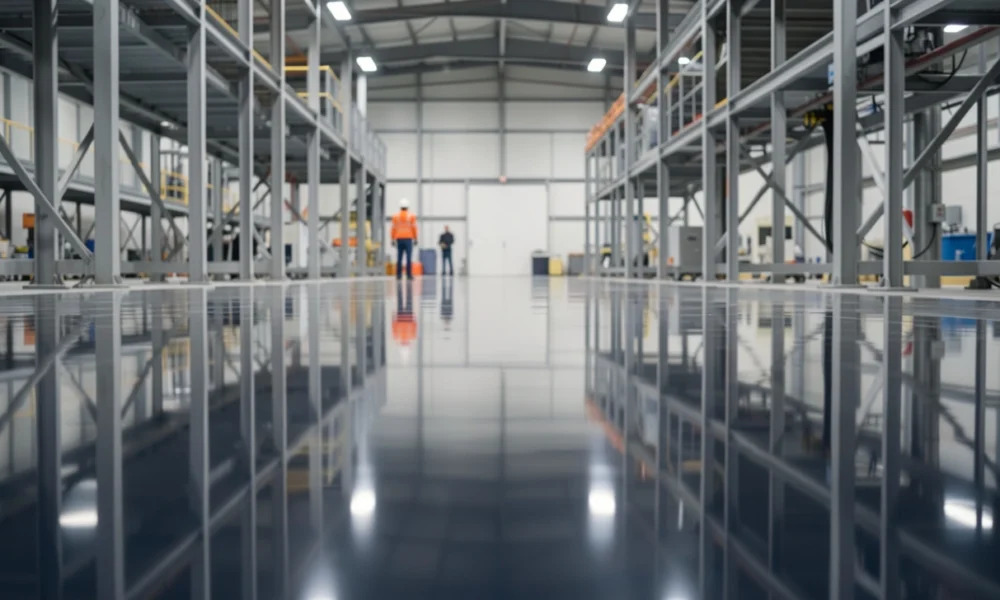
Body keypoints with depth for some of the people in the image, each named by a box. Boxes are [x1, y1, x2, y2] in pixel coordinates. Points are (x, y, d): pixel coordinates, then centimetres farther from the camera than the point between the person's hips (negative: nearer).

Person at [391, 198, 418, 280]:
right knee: (409, 257, -4)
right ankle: (409, 275, -8)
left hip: (399, 239, 2)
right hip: (408, 239, -2)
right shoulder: (412, 216, 0)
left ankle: (398, 275, 0)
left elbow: (393, 228, 4)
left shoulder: (395, 216, 4)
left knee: (399, 258, 2)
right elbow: (414, 228, -2)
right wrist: (415, 239, 4)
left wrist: (393, 239, 8)